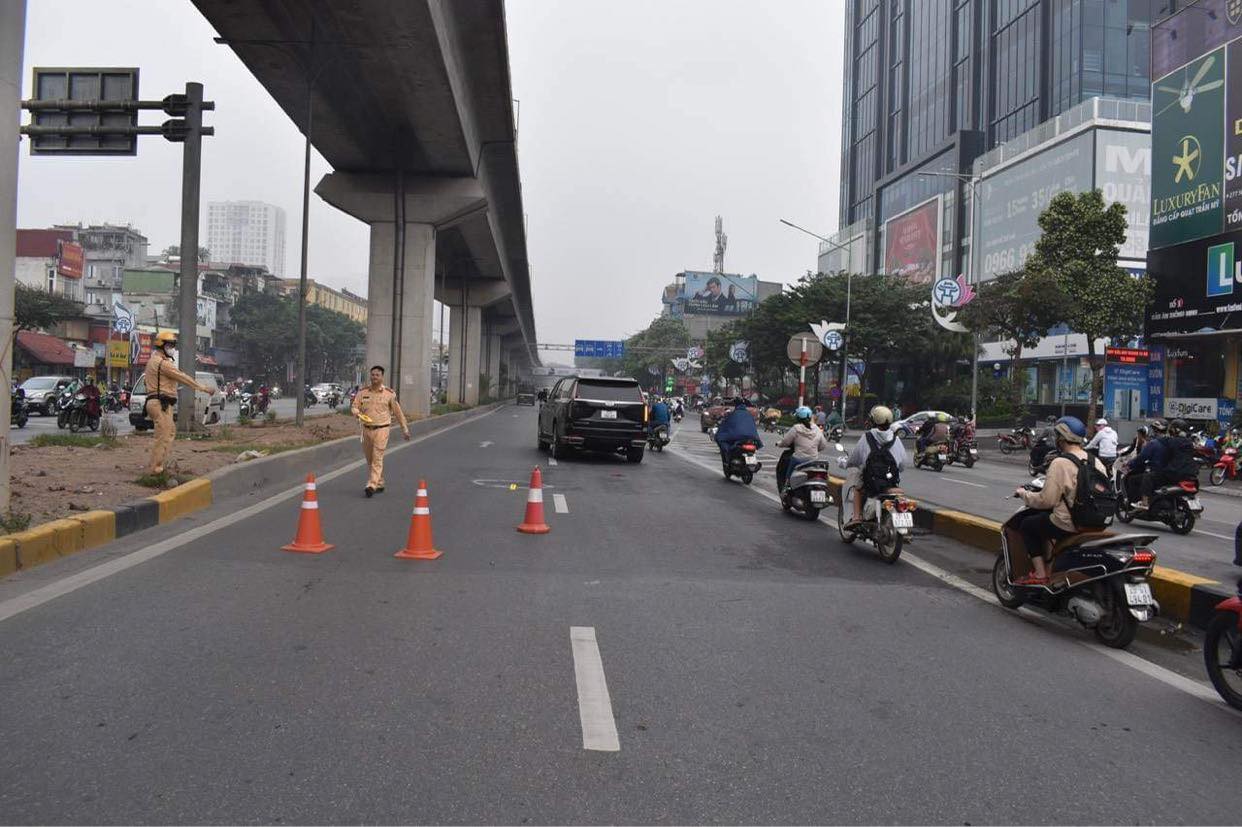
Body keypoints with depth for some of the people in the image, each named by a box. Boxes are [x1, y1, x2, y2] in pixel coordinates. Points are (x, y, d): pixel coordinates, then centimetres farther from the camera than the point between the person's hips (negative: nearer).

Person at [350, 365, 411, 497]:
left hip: (381, 429, -4)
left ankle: (371, 486, -14)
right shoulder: (363, 392, 4)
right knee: (369, 459, 12)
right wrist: (357, 412, -20)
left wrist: (405, 428, 7)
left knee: (377, 459, -10)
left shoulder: (389, 393, -3)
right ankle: (379, 484, 27)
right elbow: (354, 407, 5)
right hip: (367, 429, 4)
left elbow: (397, 411, 4)